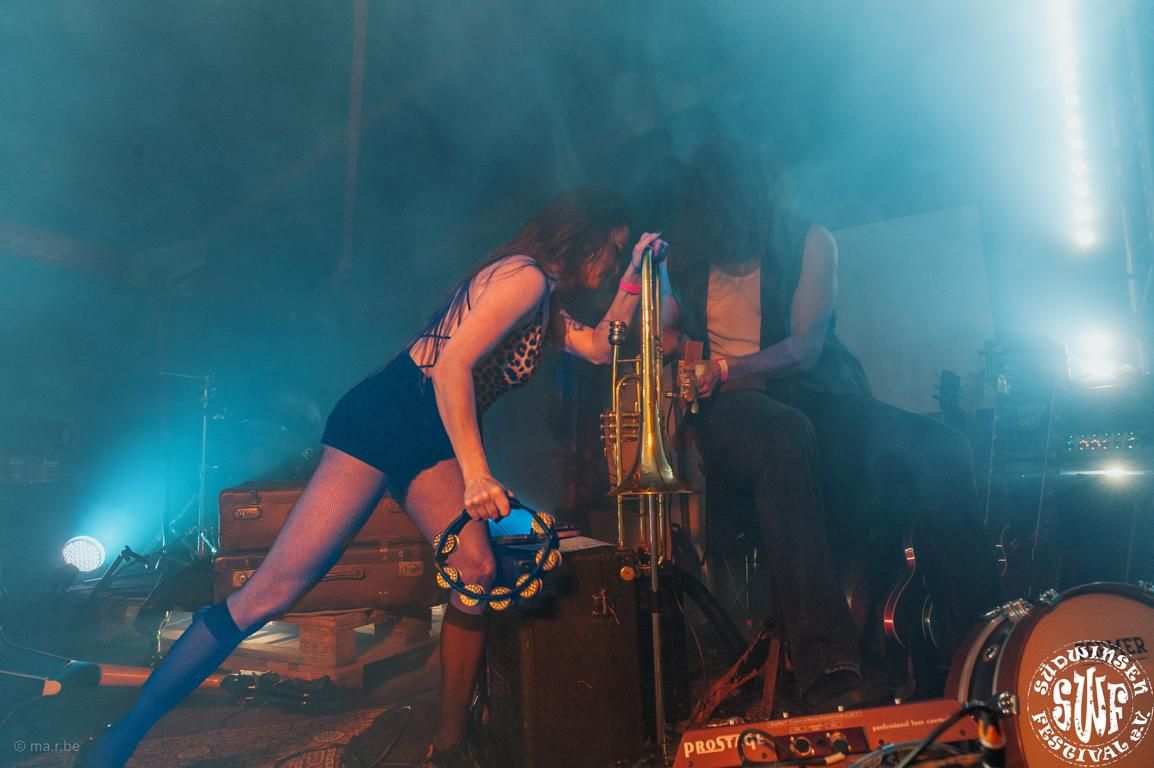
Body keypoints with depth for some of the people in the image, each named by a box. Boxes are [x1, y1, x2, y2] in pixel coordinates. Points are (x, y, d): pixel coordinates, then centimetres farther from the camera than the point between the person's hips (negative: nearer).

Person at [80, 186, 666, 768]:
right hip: (381, 421, -9)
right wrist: (476, 475, -22)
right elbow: (453, 365, -20)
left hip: (430, 445, 10)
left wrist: (634, 277, 23)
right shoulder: (524, 276, -10)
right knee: (275, 590, -12)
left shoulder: (543, 303, 20)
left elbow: (601, 349, 29)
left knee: (477, 572, -9)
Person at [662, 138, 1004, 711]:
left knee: (939, 449, -27)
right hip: (731, 412, -2)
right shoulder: (686, 261, 13)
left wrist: (724, 370, -18)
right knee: (786, 436, -41)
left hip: (814, 399, 2)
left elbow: (807, 346, -4)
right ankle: (828, 674, -48)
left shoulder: (809, 242, 8)